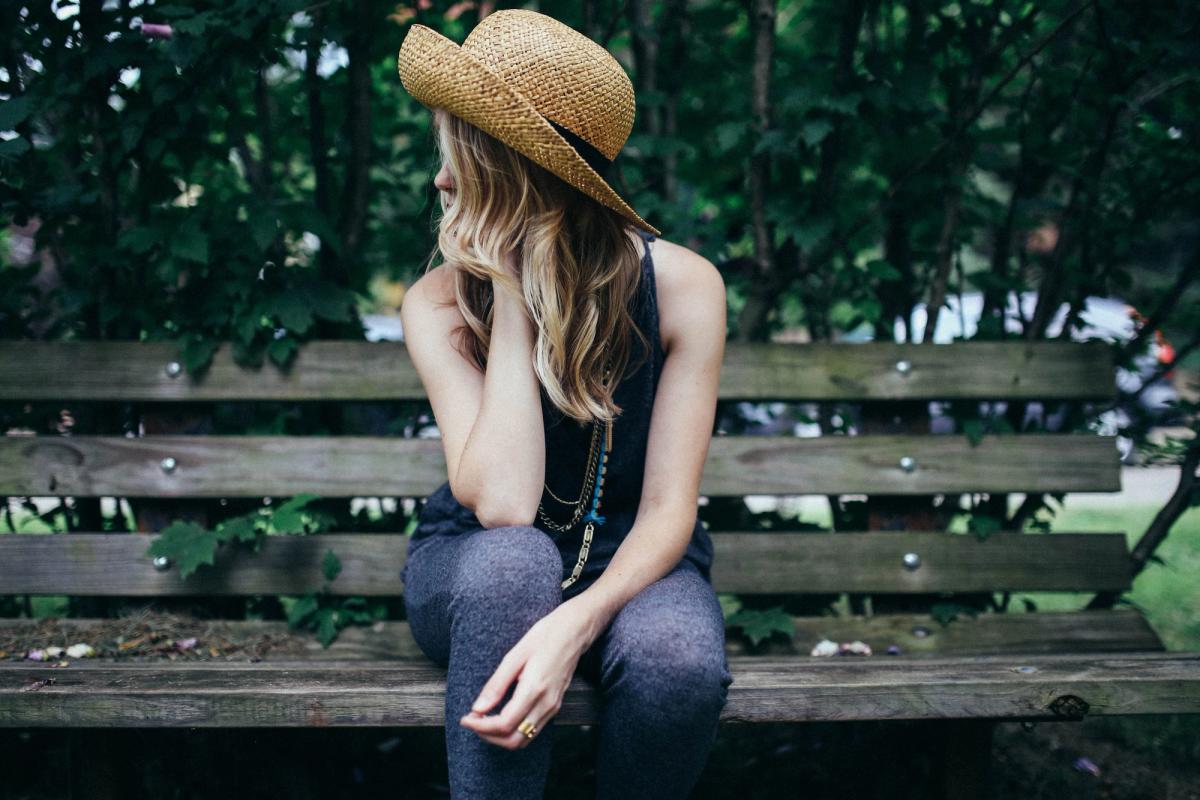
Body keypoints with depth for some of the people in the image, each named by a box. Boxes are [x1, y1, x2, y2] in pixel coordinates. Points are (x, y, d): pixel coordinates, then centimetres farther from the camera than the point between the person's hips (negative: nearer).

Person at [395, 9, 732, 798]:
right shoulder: (440, 303, -16)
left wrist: (576, 623, -37)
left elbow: (668, 508, -18)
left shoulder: (682, 285, -16)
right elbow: (503, 505, -28)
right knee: (509, 560, -37)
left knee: (679, 659, -35)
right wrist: (511, 300, -28)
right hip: (478, 572, 0)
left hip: (628, 562, 0)